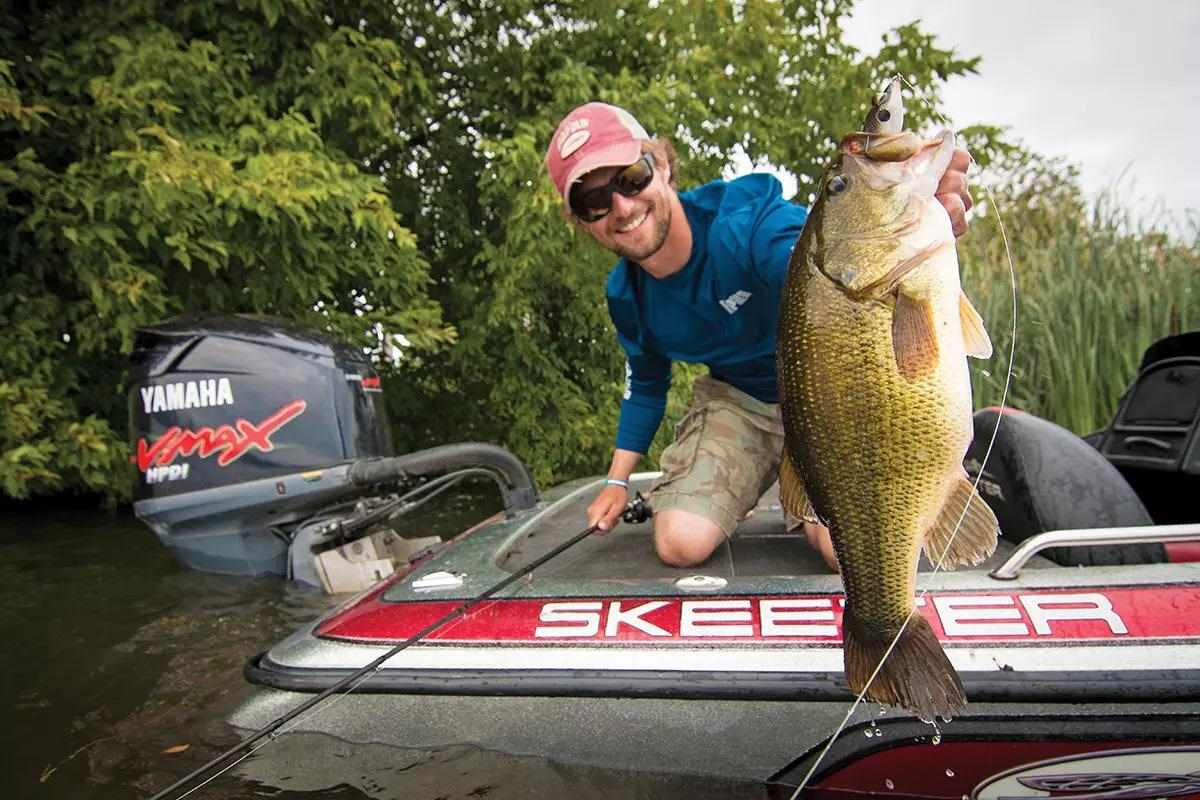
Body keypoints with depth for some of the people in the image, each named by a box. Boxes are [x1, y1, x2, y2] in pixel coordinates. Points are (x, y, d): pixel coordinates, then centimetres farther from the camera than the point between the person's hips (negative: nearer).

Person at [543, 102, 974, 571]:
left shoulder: (746, 218, -29)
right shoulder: (625, 294, -9)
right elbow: (645, 381, 10)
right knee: (681, 543, -14)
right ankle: (745, 491, 19)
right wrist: (617, 481, 7)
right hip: (735, 401, 4)